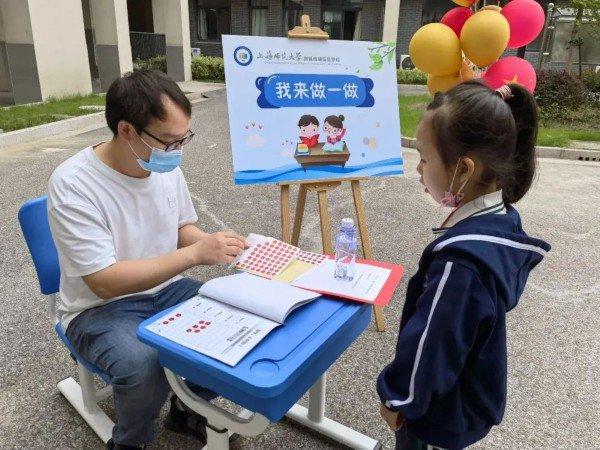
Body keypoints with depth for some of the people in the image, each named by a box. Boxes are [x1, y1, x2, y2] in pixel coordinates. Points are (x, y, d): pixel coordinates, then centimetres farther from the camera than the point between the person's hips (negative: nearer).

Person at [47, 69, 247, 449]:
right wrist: (195, 254, -32)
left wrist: (214, 244, -14)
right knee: (145, 367, -34)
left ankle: (189, 408, 11)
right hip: (99, 307, -5)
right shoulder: (73, 184, -24)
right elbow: (105, 281, -26)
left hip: (166, 289, 6)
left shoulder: (167, 166, -4)